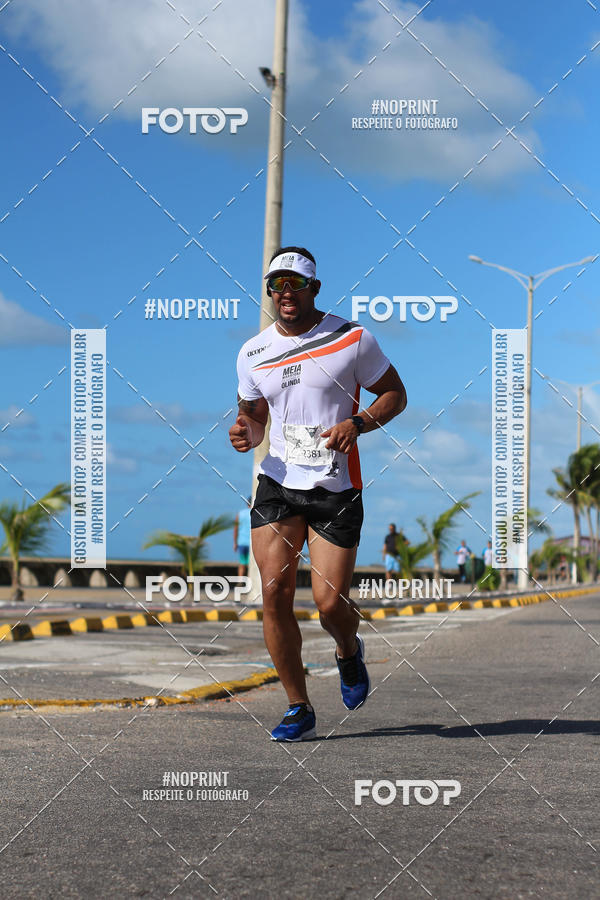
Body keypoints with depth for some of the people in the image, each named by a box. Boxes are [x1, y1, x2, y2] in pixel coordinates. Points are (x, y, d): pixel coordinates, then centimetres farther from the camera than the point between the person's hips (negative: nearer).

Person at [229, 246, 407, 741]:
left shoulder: (353, 339, -3)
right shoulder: (253, 353, 8)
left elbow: (395, 393, 4)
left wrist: (357, 423, -14)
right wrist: (246, 432, -5)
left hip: (336, 490, -3)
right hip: (277, 484, 3)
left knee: (330, 602, -6)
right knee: (275, 594, -9)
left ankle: (349, 652, 32)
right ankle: (299, 709, 4)